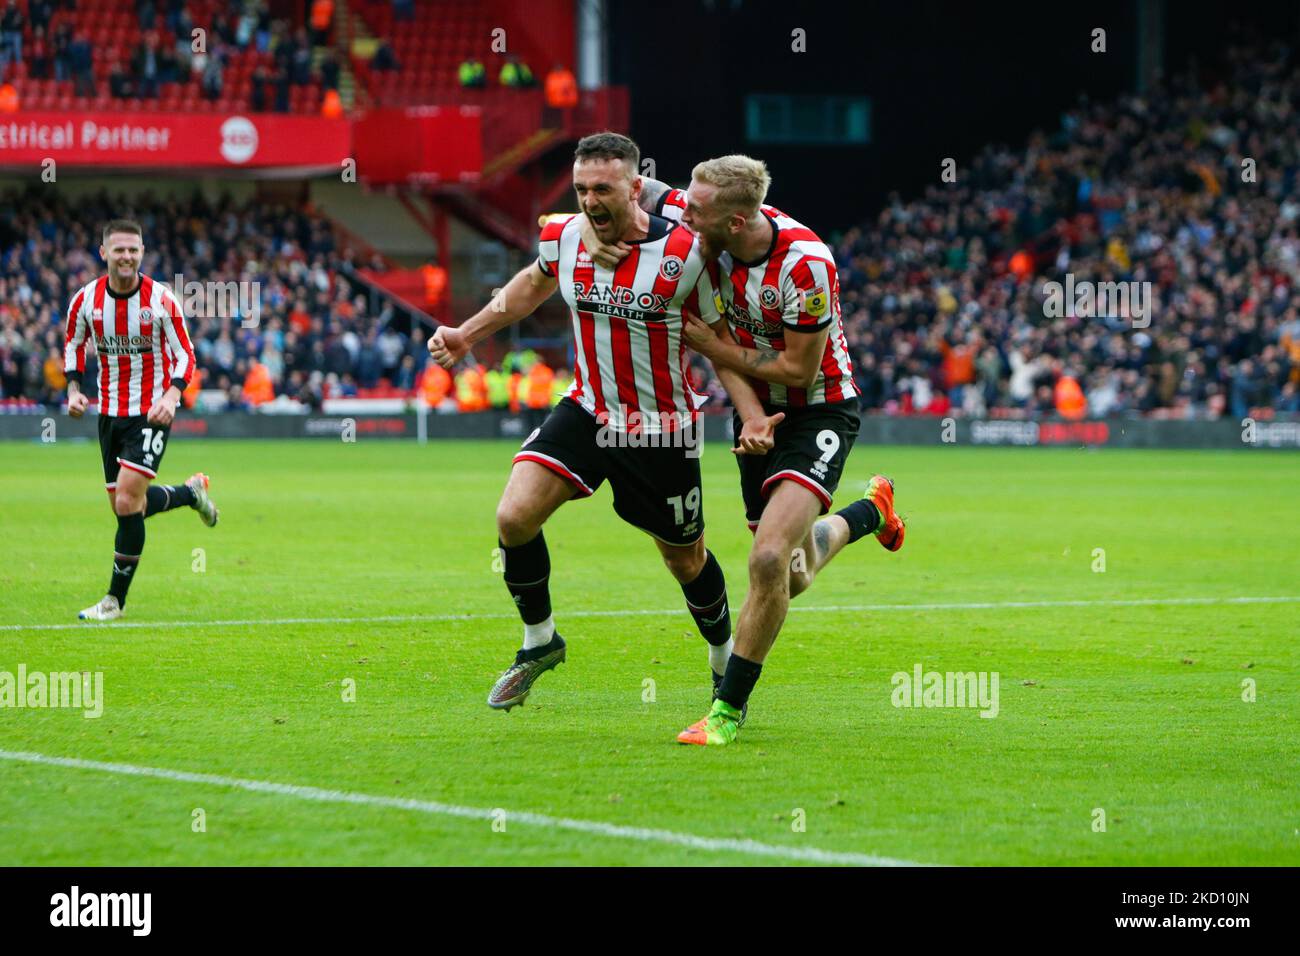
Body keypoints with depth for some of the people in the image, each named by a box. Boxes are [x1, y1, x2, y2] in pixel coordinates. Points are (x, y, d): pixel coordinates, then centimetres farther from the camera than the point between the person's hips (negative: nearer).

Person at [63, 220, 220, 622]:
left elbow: (184, 355, -6)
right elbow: (73, 344, 14)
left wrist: (171, 396, -23)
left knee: (127, 503, -15)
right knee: (123, 505, 10)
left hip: (151, 412, -5)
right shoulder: (86, 299, -4)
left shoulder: (161, 300, -13)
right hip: (109, 413, 5)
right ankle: (192, 492, 39)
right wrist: (74, 388, -2)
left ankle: (115, 598, -4)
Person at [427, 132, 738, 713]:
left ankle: (726, 659, 41)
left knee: (687, 561, 11)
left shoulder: (685, 254, -21)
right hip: (587, 410, 3)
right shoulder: (563, 236, -7)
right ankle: (539, 642, 8)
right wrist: (467, 334, 18)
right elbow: (536, 282, 18)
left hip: (660, 431, -3)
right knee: (514, 517, -16)